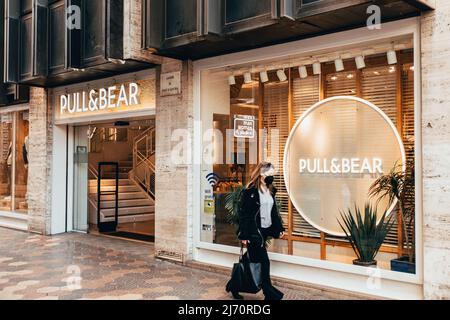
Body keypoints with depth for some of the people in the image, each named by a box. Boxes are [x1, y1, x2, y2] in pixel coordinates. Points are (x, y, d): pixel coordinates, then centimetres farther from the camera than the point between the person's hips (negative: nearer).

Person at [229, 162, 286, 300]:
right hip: (254, 232, -8)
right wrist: (243, 235, -16)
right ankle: (269, 293, 9)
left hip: (265, 230, 8)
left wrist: (280, 228, 13)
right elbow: (243, 214, -14)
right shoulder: (250, 191, -13)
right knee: (264, 261, -4)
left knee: (253, 260, 12)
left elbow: (274, 212, 18)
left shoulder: (271, 191, 10)